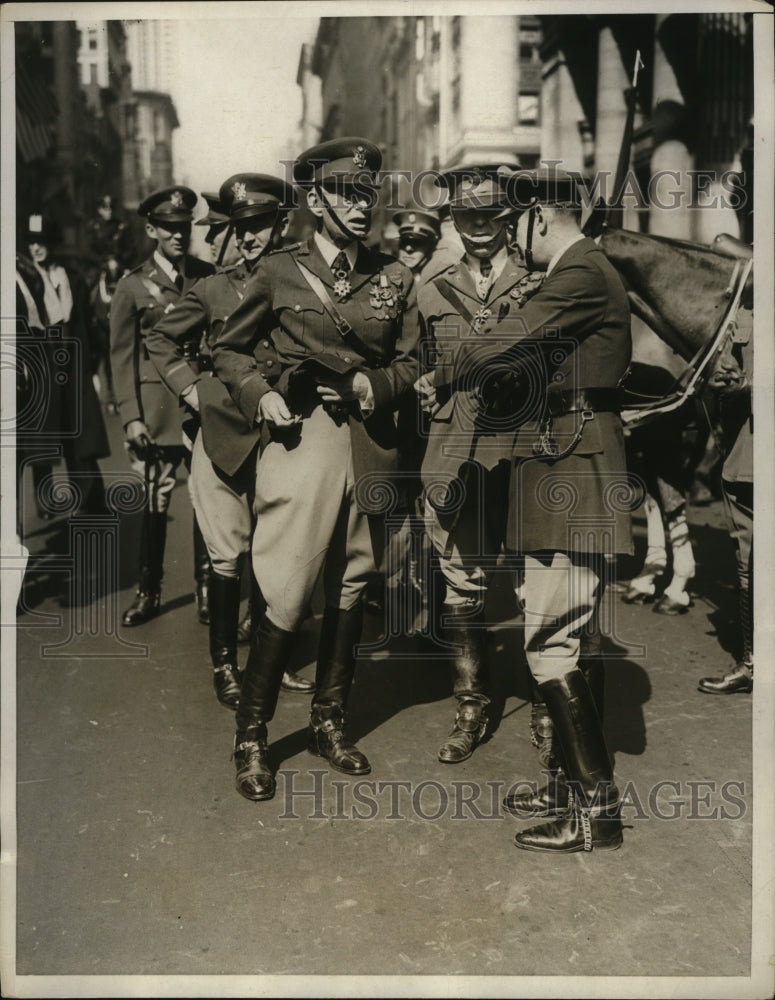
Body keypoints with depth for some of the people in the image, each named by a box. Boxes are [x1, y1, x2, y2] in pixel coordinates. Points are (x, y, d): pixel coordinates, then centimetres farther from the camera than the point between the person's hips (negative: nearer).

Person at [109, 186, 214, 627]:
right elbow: (122, 357, 3)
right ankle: (149, 593, 15)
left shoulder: (208, 277, 9)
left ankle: (207, 589, 17)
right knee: (155, 505, 0)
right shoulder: (133, 287, 4)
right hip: (157, 411, -1)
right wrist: (131, 417, -5)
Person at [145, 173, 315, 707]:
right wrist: (190, 388, 5)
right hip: (225, 437, 0)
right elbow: (161, 339, 15)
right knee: (229, 555, 2)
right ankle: (224, 663, 15)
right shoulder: (213, 289, 2)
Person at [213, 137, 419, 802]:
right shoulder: (279, 273, 1)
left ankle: (329, 723, 28)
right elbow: (230, 349, 10)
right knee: (287, 598, -7)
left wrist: (376, 385, -6)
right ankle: (251, 737, 10)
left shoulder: (394, 277, 9)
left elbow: (411, 362, 13)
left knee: (350, 592, 11)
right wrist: (259, 393, -7)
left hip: (370, 445, 4)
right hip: (301, 440, -4)